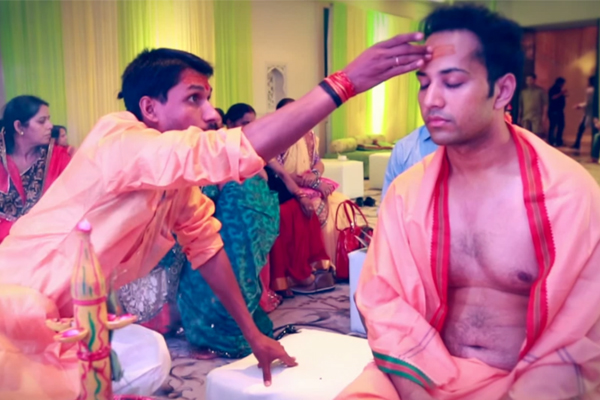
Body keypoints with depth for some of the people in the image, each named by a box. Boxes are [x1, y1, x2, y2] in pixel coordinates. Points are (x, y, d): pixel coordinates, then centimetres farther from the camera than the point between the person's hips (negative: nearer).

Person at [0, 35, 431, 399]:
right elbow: (232, 153, -41)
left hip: (68, 323, 8)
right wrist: (344, 82, -37)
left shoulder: (180, 178, -1)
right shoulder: (119, 143, -27)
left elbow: (207, 246, 6)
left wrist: (253, 334, 7)